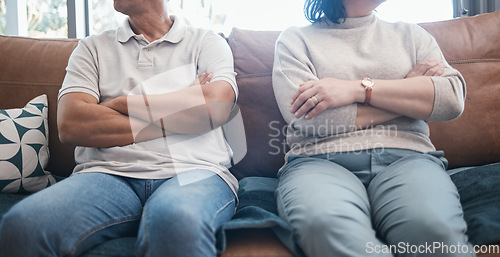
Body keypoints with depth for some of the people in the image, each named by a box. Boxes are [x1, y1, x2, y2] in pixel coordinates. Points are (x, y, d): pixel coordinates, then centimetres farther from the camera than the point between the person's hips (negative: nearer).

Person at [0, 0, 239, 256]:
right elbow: (69, 125, 1)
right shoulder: (92, 48, 19)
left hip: (193, 171, -2)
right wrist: (182, 112, -2)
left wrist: (123, 103, 2)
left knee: (178, 220, -38)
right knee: (23, 223, -26)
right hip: (109, 173, 3)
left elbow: (216, 107, -6)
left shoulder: (207, 42, 16)